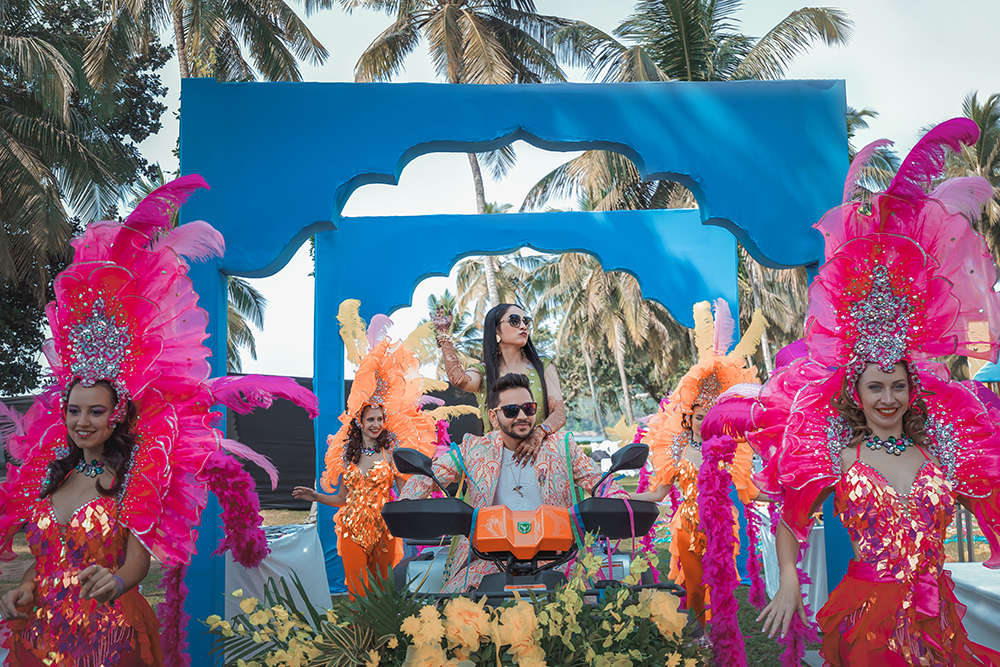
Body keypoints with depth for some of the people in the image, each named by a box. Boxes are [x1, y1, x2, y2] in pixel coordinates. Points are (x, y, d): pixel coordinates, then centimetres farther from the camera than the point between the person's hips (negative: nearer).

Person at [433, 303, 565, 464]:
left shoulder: (543, 367, 11)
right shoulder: (482, 372, 10)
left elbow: (559, 413, -2)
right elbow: (458, 379, -15)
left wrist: (538, 435, -22)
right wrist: (443, 334, -9)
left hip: (538, 452, -2)